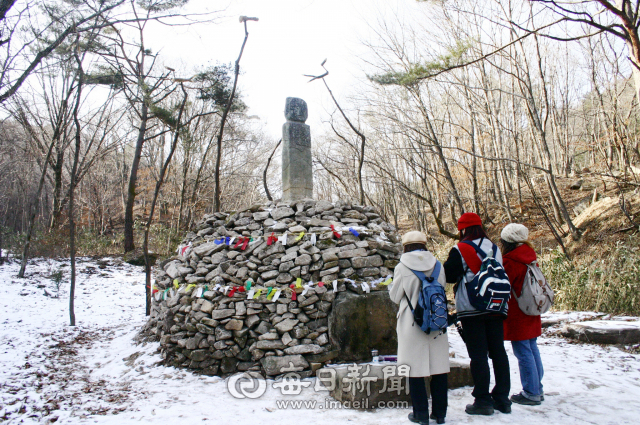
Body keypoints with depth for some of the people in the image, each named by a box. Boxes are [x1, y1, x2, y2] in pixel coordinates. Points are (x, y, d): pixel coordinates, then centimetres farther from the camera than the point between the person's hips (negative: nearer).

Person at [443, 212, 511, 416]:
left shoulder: (460, 250, -10)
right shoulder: (494, 248, 10)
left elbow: (448, 275, -7)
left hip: (471, 309, -6)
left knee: (478, 354, -1)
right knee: (498, 351, 10)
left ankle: (483, 400, 4)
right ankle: (502, 398, 18)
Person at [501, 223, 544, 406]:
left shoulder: (511, 261, -17)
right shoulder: (530, 258, 8)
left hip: (517, 315, -9)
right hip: (531, 315, 9)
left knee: (523, 353, -2)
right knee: (532, 350, 15)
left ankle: (530, 393, 5)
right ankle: (537, 389, 24)